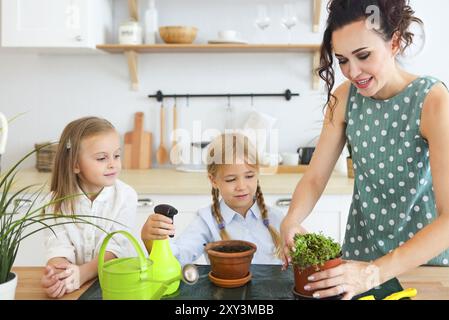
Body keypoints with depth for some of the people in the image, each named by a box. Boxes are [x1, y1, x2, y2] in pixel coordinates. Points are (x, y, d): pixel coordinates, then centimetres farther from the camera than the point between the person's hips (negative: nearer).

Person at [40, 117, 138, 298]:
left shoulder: (125, 196, -6)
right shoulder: (57, 200, -1)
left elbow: (117, 247, -12)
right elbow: (58, 245, -11)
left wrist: (83, 273, -27)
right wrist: (57, 274, -31)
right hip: (71, 282, 1)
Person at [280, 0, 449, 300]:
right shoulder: (344, 98, -9)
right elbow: (315, 177, -7)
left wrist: (375, 272, -35)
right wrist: (290, 222, -26)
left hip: (424, 257, -3)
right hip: (360, 251, 4)